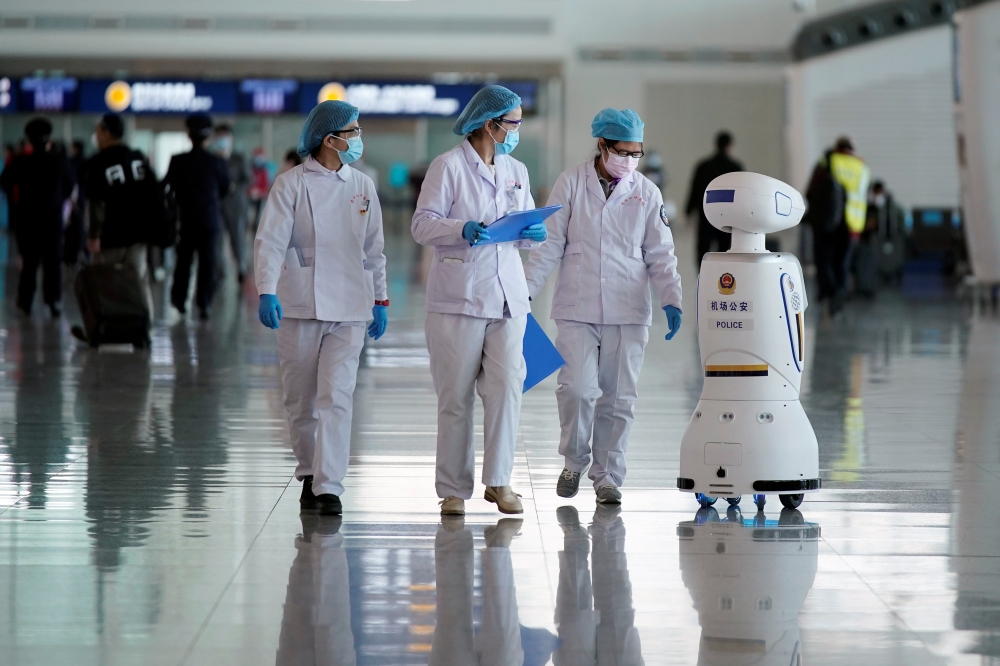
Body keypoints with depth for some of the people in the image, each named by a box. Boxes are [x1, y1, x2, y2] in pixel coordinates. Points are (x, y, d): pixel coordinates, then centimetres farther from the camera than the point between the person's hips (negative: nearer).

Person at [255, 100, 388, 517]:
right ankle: (309, 475, 26)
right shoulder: (292, 184, -3)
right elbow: (270, 241, -11)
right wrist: (267, 292, -25)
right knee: (300, 400, 7)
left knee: (337, 397, -10)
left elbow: (373, 248, 19)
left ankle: (329, 487, -14)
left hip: (348, 309, 2)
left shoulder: (362, 186, 11)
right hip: (300, 306, -2)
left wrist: (380, 299, 17)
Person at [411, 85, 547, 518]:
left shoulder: (515, 172, 16)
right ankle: (453, 490, 7)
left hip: (507, 297, 5)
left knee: (506, 387, -7)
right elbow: (422, 225, -8)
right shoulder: (449, 166, -3)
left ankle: (499, 481, 1)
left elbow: (527, 230, 21)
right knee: (455, 397, 0)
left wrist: (533, 234, -2)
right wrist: (463, 229, -25)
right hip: (458, 298, -5)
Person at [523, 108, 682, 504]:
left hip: (628, 312, 2)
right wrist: (526, 290, -4)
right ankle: (574, 463, 12)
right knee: (578, 389, -13)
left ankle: (607, 476, 15)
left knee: (618, 398, 2)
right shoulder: (571, 184, 1)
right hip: (576, 310, -2)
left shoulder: (646, 193, 6)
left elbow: (660, 255, 9)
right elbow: (549, 245, 3)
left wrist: (671, 301, -3)